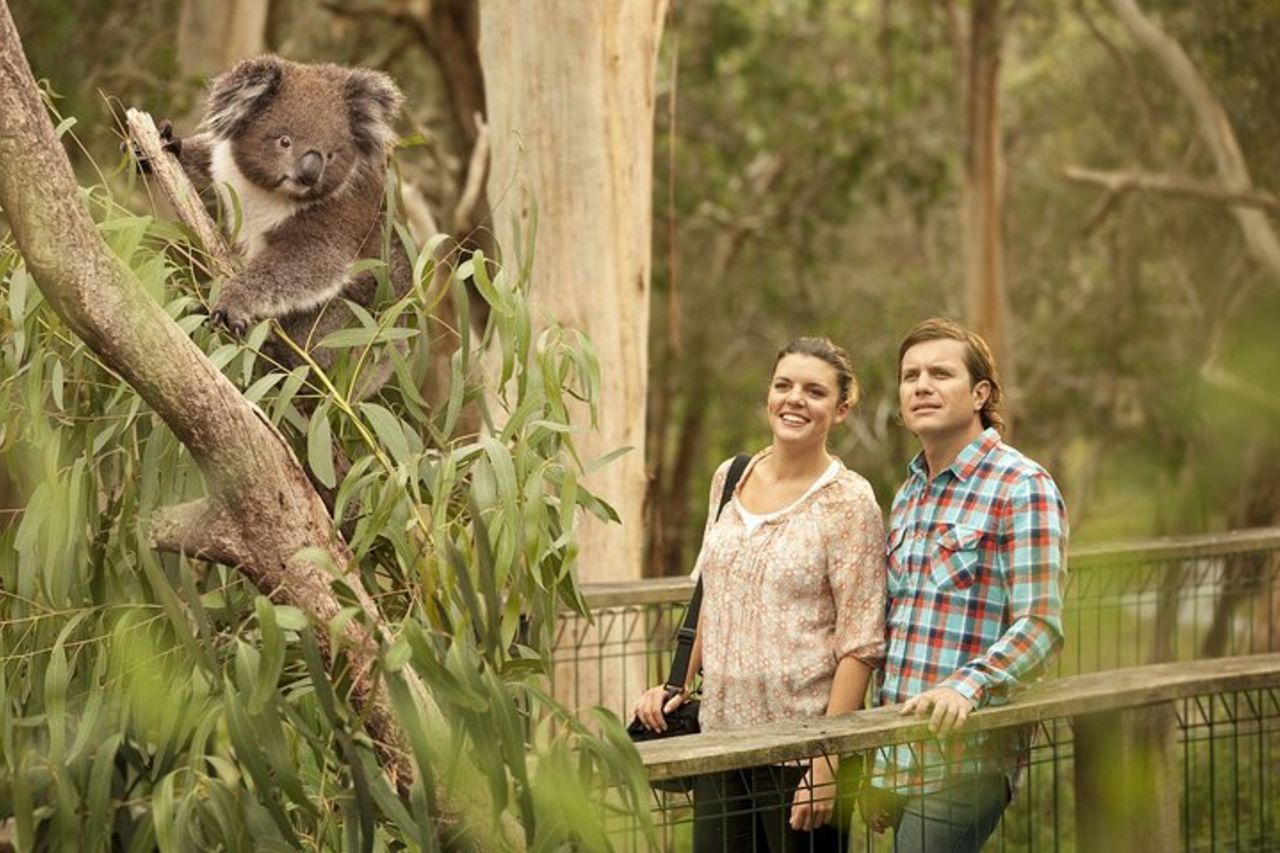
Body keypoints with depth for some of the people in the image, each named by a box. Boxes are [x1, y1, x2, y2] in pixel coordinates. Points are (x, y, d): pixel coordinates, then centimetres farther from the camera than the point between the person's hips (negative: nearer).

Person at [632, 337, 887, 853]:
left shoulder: (848, 501, -9)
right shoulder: (729, 479, 8)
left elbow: (859, 646, -12)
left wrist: (827, 763, -16)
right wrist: (679, 684, 10)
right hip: (720, 734, 5)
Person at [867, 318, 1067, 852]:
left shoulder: (1022, 488, -8)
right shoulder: (908, 496, 16)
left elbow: (1040, 626, -14)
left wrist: (967, 685, -31)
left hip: (965, 762, -7)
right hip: (900, 756, 7)